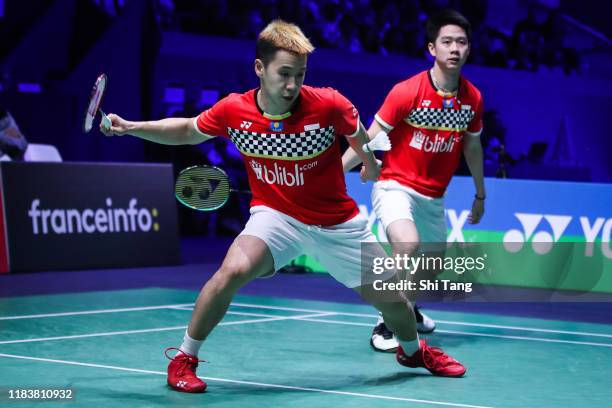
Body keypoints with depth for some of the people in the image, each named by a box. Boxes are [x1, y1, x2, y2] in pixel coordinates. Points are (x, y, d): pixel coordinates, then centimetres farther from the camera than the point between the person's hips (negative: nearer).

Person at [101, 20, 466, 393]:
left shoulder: (329, 105, -22)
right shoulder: (233, 111, -17)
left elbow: (360, 136, 1)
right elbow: (187, 131, 2)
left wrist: (370, 164, 16)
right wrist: (130, 127, -9)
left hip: (339, 223, 1)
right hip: (276, 216, -1)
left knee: (390, 296, 6)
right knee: (234, 269, -29)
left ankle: (413, 351, 43)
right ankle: (184, 359, -10)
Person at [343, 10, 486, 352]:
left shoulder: (473, 99, -3)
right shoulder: (406, 92, -18)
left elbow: (472, 147, 14)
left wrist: (480, 194, 23)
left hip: (433, 197, 6)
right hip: (396, 187, -6)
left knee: (433, 268, 17)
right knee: (409, 246, -32)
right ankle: (385, 325, -19)